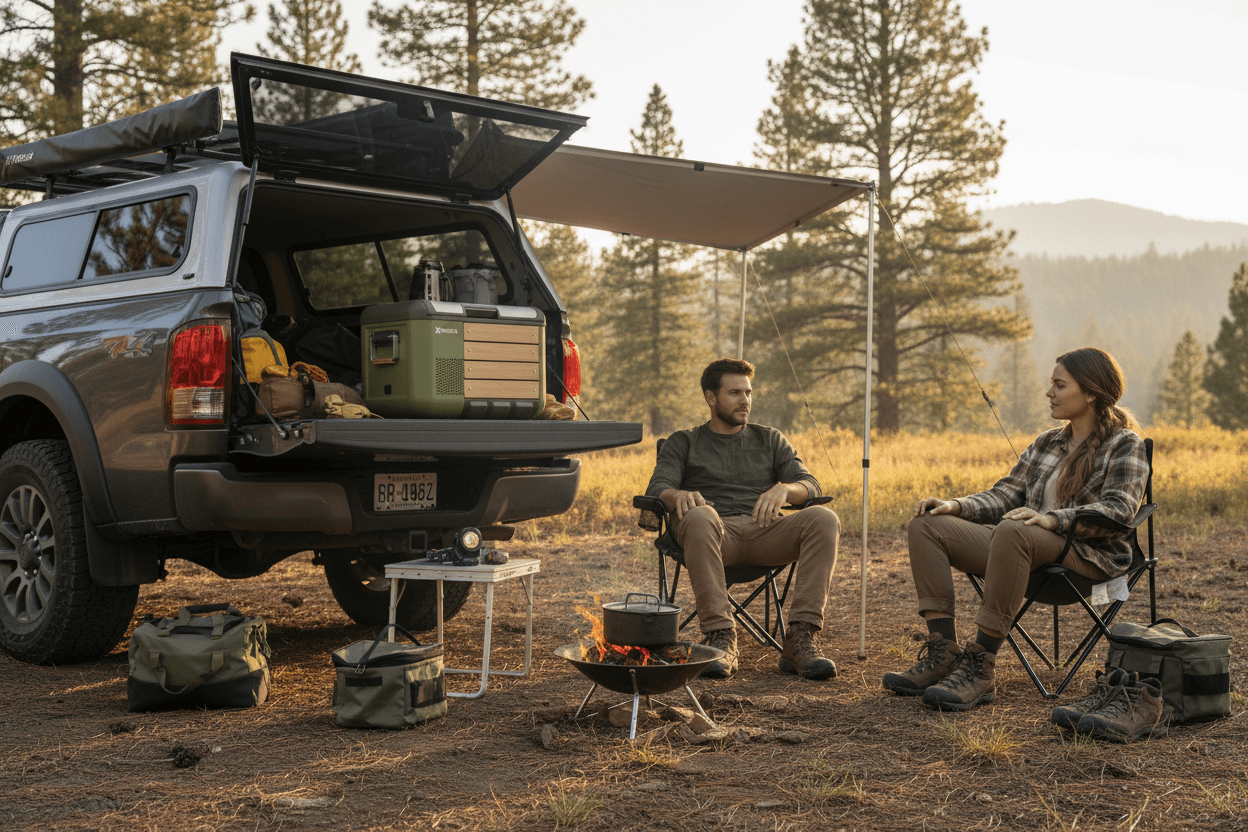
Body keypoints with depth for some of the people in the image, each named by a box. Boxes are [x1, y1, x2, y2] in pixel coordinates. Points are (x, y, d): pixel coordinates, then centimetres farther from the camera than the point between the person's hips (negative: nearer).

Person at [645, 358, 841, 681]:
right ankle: (720, 638, -38)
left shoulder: (770, 440, 27)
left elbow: (811, 486, 13)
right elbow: (657, 489, 5)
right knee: (699, 516, -38)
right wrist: (679, 495, -21)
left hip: (765, 532, 2)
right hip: (716, 533, -2)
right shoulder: (684, 442, 22)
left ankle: (800, 638, -33)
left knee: (824, 518, -28)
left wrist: (784, 489, -12)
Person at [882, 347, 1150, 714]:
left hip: (1089, 556, -7)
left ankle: (980, 667, -38)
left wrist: (1052, 519, -30)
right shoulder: (1045, 443, 22)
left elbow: (1119, 508, -14)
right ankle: (942, 653, -20)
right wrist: (955, 506, -3)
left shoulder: (1125, 445, 2)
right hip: (1028, 549, 7)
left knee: (1013, 530, -40)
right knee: (927, 525, -10)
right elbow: (1005, 495, 17)